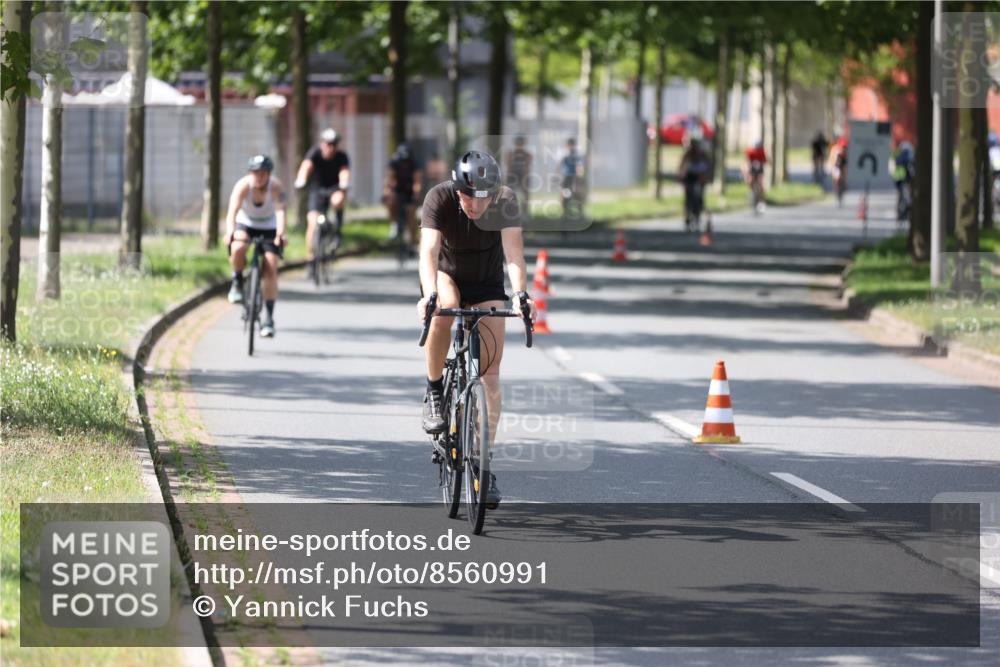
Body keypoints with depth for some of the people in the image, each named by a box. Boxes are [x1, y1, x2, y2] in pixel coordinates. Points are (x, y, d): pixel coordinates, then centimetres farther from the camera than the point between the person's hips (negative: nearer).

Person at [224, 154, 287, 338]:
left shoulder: (276, 187, -24)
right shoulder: (243, 186, -25)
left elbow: (280, 211, -38)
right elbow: (232, 211, -37)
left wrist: (280, 234, -57)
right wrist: (230, 232, -56)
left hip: (268, 228, 0)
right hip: (245, 225, 0)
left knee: (270, 269, -14)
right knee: (238, 249, -33)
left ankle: (268, 317, -8)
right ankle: (237, 281, -3)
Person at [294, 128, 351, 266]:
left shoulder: (342, 157, -16)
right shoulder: (315, 153, -17)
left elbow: (345, 171, -34)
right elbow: (306, 166, -35)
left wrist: (344, 183, -58)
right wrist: (300, 181, -55)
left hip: (334, 188, 0)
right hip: (317, 190, 0)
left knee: (338, 200, -37)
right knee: (313, 222, -16)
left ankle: (337, 227, -10)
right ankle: (310, 257, -6)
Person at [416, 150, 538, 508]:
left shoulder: (505, 201, -25)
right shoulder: (439, 198, -28)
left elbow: (513, 251, -36)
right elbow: (429, 251, -39)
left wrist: (520, 294, -53)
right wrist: (429, 295, -57)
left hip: (487, 283, 1)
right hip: (447, 275, -1)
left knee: (491, 374, -8)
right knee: (444, 309, -37)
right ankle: (434, 392, -16)